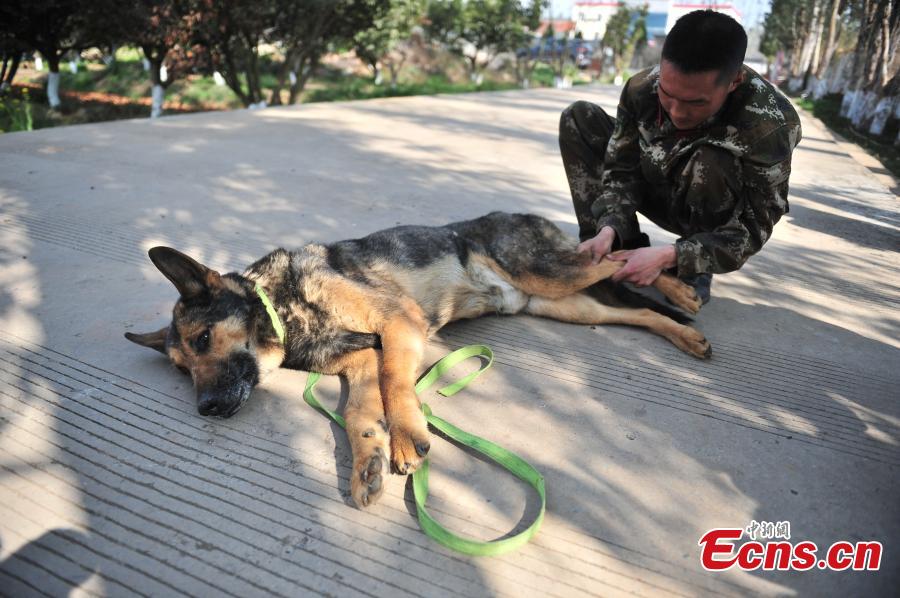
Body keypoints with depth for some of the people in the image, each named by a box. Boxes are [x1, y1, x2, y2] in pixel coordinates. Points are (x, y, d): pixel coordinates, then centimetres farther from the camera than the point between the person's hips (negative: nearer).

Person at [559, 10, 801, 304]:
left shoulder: (770, 125, -33)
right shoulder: (642, 88, -23)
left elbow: (753, 228, -28)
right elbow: (621, 171, -14)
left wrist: (669, 256, -40)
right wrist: (609, 230, -32)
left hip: (720, 215, -4)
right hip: (660, 195, 4)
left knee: (709, 163, -39)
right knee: (578, 118, -11)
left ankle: (695, 271, -12)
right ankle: (611, 253, -14)